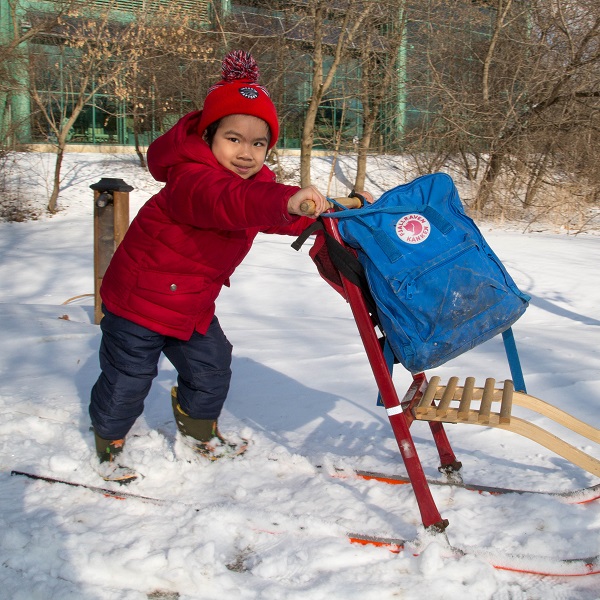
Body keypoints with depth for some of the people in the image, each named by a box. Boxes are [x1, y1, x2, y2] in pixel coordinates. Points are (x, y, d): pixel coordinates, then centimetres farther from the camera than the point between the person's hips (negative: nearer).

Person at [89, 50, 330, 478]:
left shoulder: (255, 182, -3)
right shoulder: (192, 179, -33)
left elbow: (281, 218, 4)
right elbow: (224, 202, -54)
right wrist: (287, 201, -71)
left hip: (194, 307, 8)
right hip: (138, 299, -7)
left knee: (211, 368, 14)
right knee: (127, 378, 5)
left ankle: (199, 428, 42)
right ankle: (110, 437, 34)